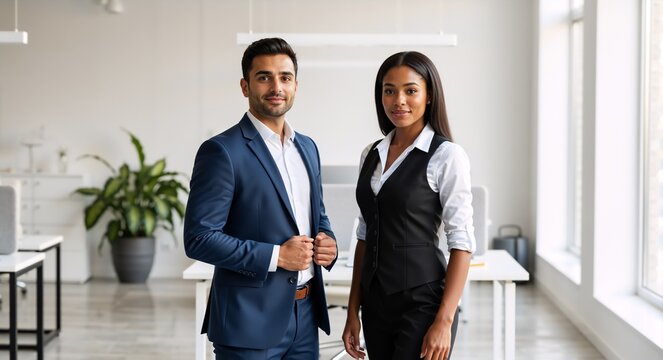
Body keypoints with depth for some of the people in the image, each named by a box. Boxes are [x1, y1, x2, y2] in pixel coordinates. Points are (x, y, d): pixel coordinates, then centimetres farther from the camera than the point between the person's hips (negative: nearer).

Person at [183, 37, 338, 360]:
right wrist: (276, 256, -19)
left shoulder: (307, 147, 11)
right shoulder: (221, 151, -12)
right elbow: (199, 239, -16)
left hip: (306, 313, 7)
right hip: (250, 320, -6)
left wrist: (327, 242, 0)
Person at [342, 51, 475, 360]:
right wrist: (353, 311, 10)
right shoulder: (371, 155, 8)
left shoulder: (447, 155, -9)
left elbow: (461, 242, -12)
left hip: (422, 302, -6)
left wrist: (444, 321, -17)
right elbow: (365, 236, 12)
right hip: (376, 302, 6)